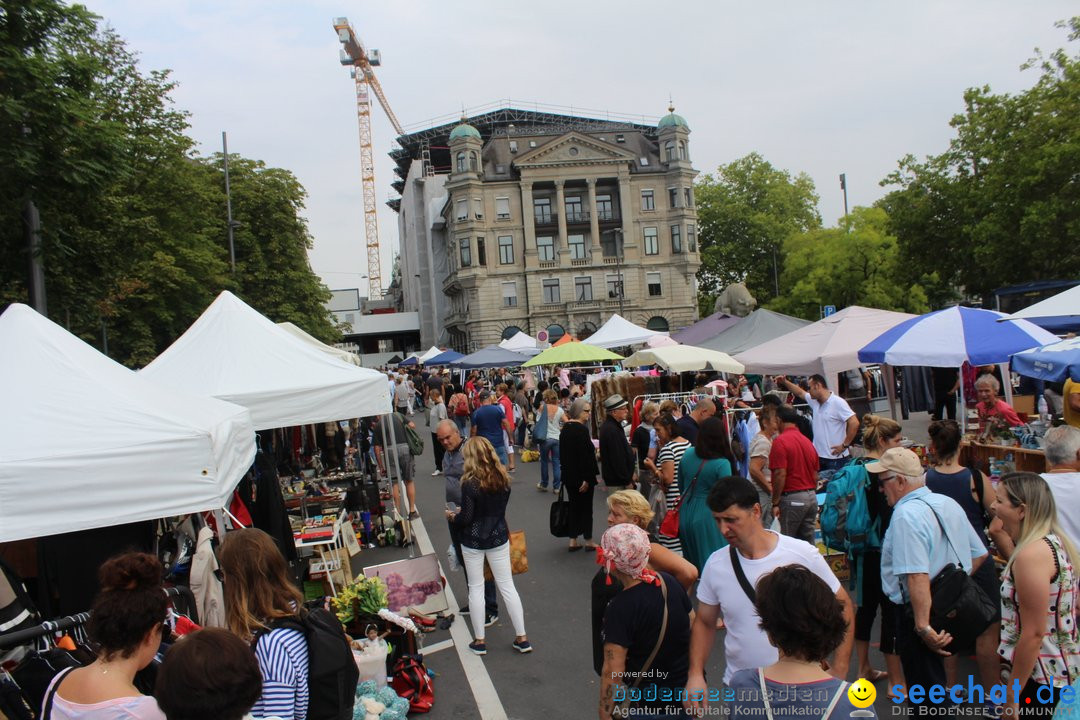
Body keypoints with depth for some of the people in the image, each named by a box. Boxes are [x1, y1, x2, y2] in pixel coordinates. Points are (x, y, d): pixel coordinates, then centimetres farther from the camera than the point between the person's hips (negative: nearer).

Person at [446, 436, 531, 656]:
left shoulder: (470, 483, -20)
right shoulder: (503, 478, -4)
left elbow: (465, 518, -17)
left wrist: (452, 517, 6)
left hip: (473, 541, -4)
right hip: (498, 538, 4)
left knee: (476, 588, 11)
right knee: (507, 586, 11)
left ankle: (479, 641, 19)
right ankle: (522, 638, 15)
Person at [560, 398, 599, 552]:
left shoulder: (565, 428, 8)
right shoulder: (581, 429, -18)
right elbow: (585, 455, -22)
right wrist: (586, 478, -20)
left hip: (568, 474, 8)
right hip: (581, 475, -8)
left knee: (574, 506, 13)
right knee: (586, 507, 5)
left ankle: (573, 540, 16)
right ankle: (588, 540, 15)